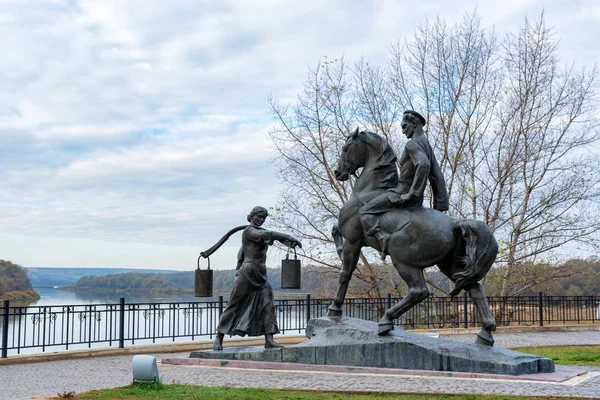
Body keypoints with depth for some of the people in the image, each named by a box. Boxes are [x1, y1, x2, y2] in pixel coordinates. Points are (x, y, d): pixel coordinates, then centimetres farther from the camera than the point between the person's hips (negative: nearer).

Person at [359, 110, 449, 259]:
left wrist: (413, 192, -29)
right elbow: (437, 177, 14)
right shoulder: (427, 146, 15)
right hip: (416, 202, 9)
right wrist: (439, 206, 14)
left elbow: (423, 164, -36)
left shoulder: (413, 144, -15)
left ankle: (383, 237, -32)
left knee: (364, 212, -10)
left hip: (402, 194, -9)